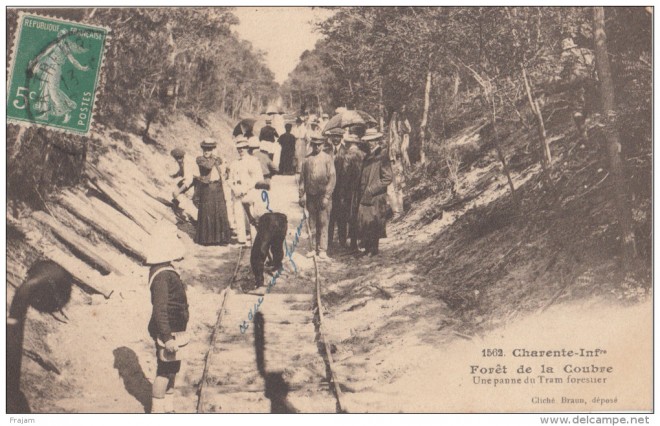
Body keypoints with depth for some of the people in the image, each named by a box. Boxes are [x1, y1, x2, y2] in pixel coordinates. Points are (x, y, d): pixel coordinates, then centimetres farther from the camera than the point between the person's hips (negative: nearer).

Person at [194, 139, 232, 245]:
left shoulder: (217, 160, 10)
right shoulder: (200, 159, -6)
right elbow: (208, 166, -20)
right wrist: (213, 158, -7)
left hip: (218, 188, 5)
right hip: (206, 188, -4)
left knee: (220, 212, 5)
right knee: (206, 213, -1)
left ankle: (219, 237, 13)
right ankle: (206, 238, 7)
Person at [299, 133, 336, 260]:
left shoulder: (327, 159, -2)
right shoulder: (307, 159, 7)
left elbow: (332, 178, -5)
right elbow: (302, 178, 10)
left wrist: (326, 196, -10)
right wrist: (301, 195, 5)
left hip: (323, 195, -3)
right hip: (310, 196, 3)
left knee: (323, 223, -2)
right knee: (312, 223, 7)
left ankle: (322, 249, 2)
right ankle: (314, 248, 15)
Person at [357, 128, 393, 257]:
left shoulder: (382, 157, -7)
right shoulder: (367, 157, 15)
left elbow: (387, 178, -12)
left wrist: (371, 190, -14)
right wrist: (362, 191, 8)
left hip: (377, 198, -7)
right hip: (365, 197, 7)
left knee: (373, 224, -3)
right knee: (363, 223, 5)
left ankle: (373, 250, 7)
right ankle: (367, 248, 15)